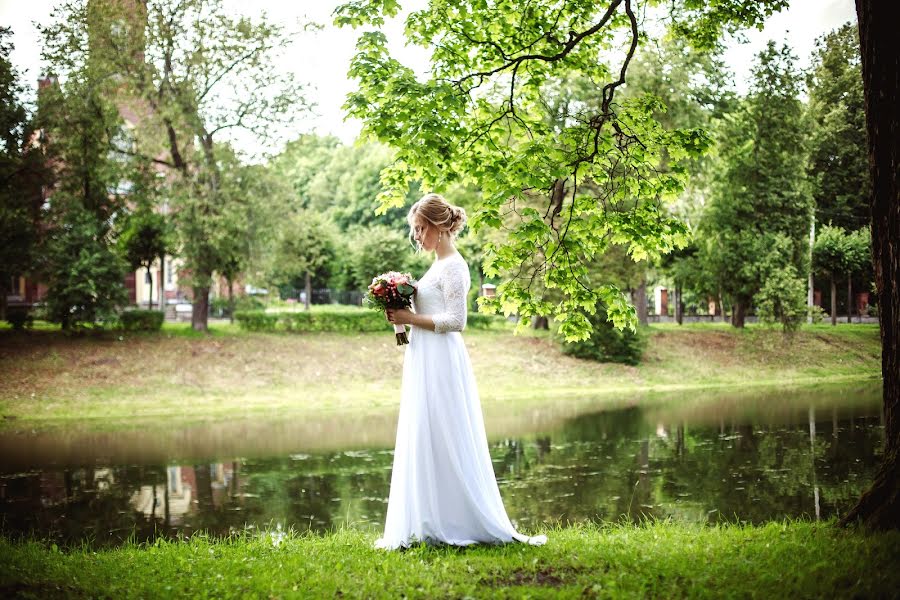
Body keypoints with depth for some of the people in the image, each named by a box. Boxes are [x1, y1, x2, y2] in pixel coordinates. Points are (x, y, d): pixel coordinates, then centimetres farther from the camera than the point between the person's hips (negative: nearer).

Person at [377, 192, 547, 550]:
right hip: (425, 363, 10)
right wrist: (404, 319, 9)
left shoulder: (452, 266, -11)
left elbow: (455, 320, -18)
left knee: (442, 443, -7)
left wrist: (412, 319, -15)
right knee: (425, 444, 10)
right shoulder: (439, 265, 18)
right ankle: (432, 527, 15)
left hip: (440, 363, -10)